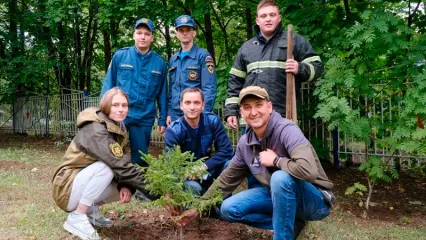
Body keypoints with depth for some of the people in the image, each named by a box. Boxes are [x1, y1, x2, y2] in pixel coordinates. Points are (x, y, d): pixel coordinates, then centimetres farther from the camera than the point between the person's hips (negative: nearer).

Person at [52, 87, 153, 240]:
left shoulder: (118, 129, 1)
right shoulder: (95, 131, -26)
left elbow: (123, 162, -1)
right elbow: (120, 165, -34)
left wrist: (126, 186, -22)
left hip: (87, 183, 8)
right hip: (68, 188, -8)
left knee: (128, 185, -7)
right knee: (105, 168, -31)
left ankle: (91, 209, 10)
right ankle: (76, 217, -16)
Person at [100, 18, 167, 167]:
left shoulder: (159, 63, 4)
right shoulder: (120, 56, 0)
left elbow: (162, 94, 6)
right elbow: (108, 85, 2)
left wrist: (162, 120, 5)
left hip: (144, 120, 1)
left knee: (139, 159, 12)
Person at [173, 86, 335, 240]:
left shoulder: (287, 130, -26)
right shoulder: (245, 142, -4)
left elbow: (308, 171, -42)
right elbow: (227, 179, 8)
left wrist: (276, 160, -25)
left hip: (315, 200, -6)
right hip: (279, 196, 7)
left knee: (280, 177, -35)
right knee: (229, 209, -4)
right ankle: (290, 222, 4)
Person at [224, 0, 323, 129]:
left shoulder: (295, 41, 6)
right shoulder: (246, 47, 17)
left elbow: (317, 66, 5)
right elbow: (235, 81, 17)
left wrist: (300, 69, -17)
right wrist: (231, 110, 10)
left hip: (283, 117, -3)